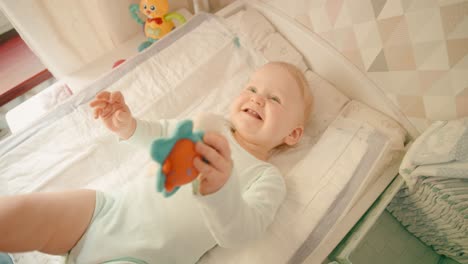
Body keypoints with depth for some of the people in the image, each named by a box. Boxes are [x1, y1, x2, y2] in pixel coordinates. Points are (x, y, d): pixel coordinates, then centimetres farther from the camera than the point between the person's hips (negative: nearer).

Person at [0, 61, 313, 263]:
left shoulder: (268, 178, -4)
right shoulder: (210, 127, 8)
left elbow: (236, 233, -20)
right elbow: (160, 133, 18)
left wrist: (221, 187, -42)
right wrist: (128, 126, -5)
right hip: (112, 207, 4)